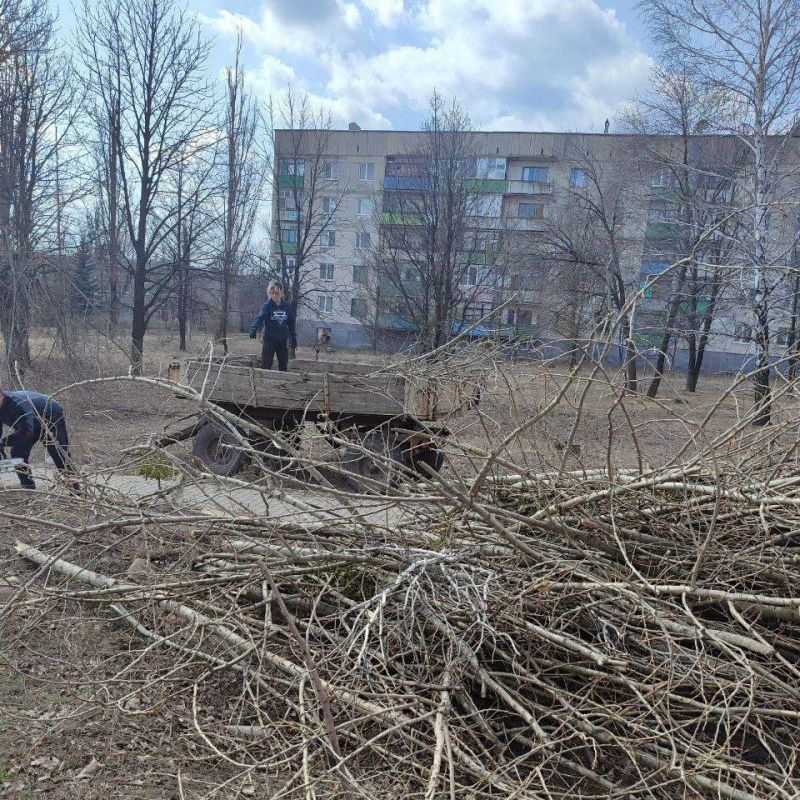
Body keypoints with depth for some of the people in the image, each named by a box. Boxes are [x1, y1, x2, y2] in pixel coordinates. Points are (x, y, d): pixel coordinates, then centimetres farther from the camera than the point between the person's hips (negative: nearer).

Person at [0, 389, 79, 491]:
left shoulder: (19, 403, -40)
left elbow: (26, 431, -47)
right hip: (33, 423, 8)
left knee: (60, 455, -7)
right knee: (17, 452, -4)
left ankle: (76, 491, -2)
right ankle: (28, 488, 1)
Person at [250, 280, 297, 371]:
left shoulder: (287, 306, 2)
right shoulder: (267, 306, -9)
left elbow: (291, 323, 12)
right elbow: (260, 317, -25)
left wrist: (293, 337, 14)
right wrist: (254, 328, -43)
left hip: (283, 340, 4)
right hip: (269, 340, -3)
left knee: (283, 366, 11)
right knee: (266, 366, -5)